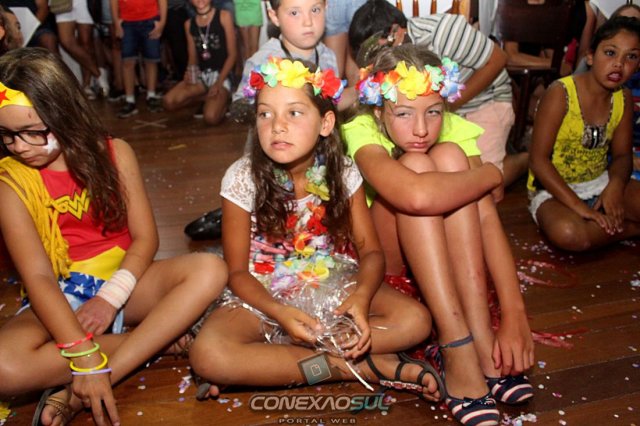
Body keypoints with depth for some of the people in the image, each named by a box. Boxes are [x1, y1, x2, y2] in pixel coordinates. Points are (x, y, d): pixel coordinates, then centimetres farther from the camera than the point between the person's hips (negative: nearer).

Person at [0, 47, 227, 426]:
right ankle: (156, 338, -17)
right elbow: (37, 277, -18)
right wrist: (83, 354, -30)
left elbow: (145, 237, -5)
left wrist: (111, 297, -22)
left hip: (123, 283, 2)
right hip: (60, 298, -2)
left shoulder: (113, 153, -3)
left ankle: (78, 395, -28)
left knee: (209, 270, -26)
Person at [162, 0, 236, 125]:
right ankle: (209, 98, 4)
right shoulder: (189, 24, 9)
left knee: (211, 118, -29)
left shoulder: (224, 16, -4)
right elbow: (192, 57, 12)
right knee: (168, 102, -17)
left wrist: (219, 82, -15)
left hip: (221, 74, -5)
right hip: (200, 75, 5)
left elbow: (232, 54, -6)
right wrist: (191, 71, -12)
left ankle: (222, 101, 7)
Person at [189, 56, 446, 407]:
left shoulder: (343, 174, -10)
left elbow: (371, 252, -5)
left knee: (415, 320, -22)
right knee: (206, 355, -32)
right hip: (265, 296, -2)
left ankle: (258, 362, -21)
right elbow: (237, 272, -10)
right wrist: (280, 313, -29)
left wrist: (362, 295, -28)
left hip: (333, 286, 3)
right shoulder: (241, 179, -15)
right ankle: (366, 367, -24)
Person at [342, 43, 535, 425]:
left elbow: (487, 216, -26)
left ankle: (481, 336, -27)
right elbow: (416, 196, -47)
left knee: (450, 156, -25)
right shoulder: (363, 133, -26)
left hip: (438, 254, 3)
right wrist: (492, 175, -29)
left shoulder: (454, 130, -15)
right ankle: (458, 353, -33)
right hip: (379, 255, -3)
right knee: (416, 166, -31)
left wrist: (514, 313, -36)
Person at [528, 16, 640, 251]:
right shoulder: (560, 93, -17)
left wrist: (616, 184, -18)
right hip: (554, 189, -4)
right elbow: (538, 160, -20)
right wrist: (577, 205, -26)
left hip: (600, 183, 4)